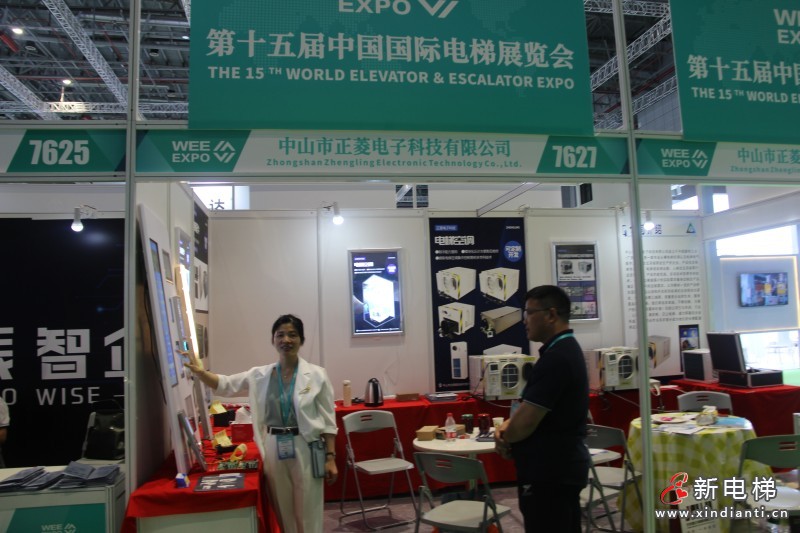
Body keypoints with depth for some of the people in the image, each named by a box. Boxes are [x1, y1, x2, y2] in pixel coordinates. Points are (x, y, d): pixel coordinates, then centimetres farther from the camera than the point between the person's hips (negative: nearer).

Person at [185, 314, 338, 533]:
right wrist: (199, 372, -14)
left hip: (305, 450, -3)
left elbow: (328, 420, -4)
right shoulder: (259, 375, 4)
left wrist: (330, 458, -8)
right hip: (274, 451, 3)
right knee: (283, 515, 15)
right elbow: (224, 384, 5)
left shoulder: (316, 375, -5)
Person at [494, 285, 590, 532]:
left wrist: (504, 438, -2)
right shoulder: (567, 349, 10)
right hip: (561, 467, 10)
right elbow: (533, 409, 16)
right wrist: (506, 426, -1)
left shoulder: (556, 358, -23)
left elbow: (525, 423, -23)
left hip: (549, 472, -10)